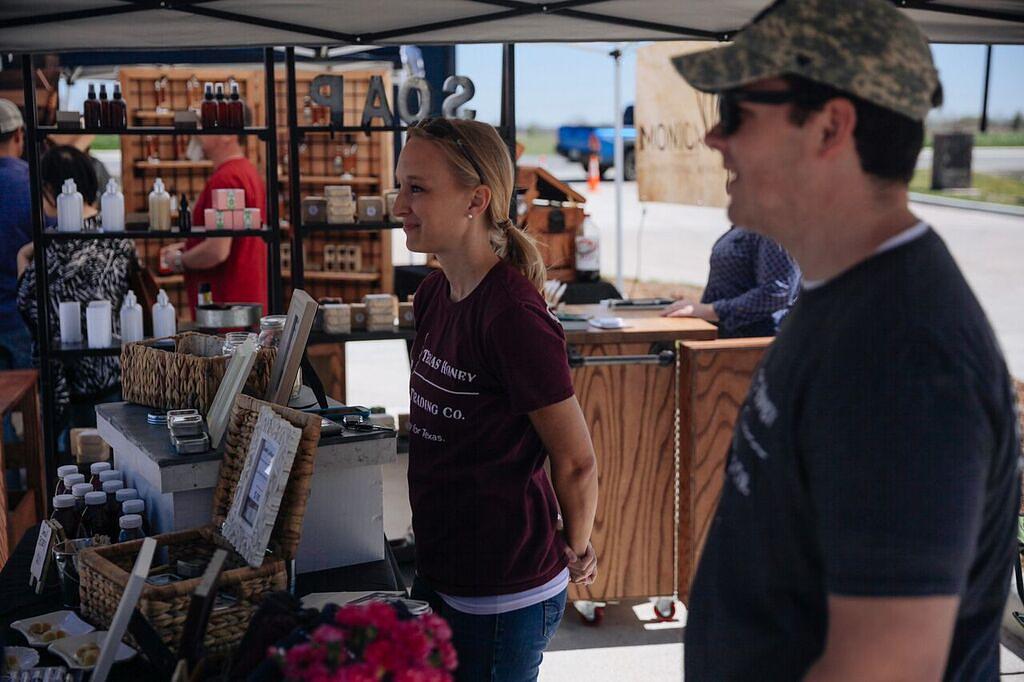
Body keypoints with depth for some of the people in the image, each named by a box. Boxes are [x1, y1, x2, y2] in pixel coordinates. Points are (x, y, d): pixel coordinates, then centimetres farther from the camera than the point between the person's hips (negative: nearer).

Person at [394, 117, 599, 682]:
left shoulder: (513, 315, -24)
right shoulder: (433, 296, 2)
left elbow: (576, 461, -16)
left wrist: (575, 549, -1)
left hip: (503, 595, -8)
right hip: (439, 572, 8)